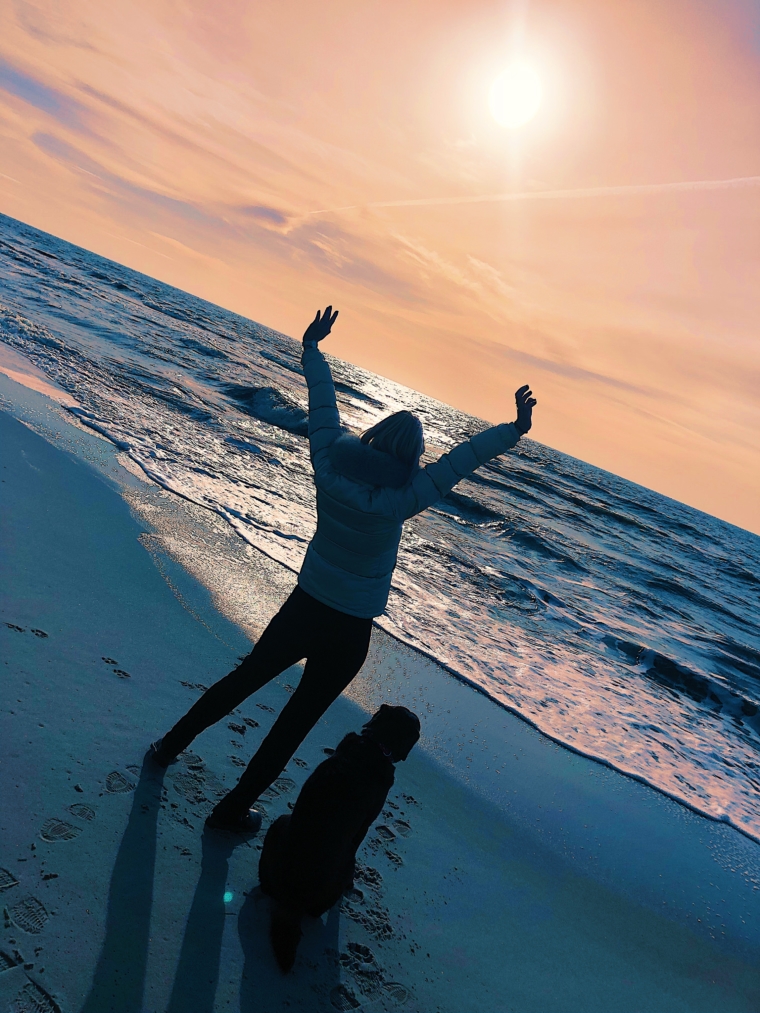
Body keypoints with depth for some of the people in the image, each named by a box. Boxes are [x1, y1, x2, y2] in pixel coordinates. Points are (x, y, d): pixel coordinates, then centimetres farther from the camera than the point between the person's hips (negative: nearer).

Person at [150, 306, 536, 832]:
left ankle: (172, 743, 44)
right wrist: (514, 429, -14)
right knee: (297, 719, 13)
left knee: (247, 676, 25)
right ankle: (233, 808, 28)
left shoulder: (330, 464, -14)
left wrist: (313, 349, 13)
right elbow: (462, 459, -21)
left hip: (304, 606, 4)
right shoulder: (399, 501, -25)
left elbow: (324, 404, -1)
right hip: (347, 630, -4)